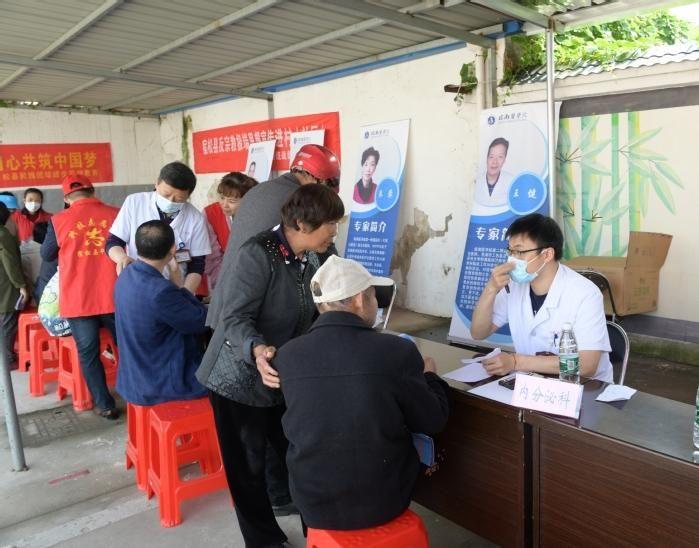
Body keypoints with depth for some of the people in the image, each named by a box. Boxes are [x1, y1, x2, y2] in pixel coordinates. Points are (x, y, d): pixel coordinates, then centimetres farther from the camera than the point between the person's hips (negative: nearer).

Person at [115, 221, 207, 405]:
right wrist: (177, 285, -9)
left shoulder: (127, 276, -3)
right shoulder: (159, 291, -31)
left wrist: (173, 285, -2)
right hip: (159, 384, -8)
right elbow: (203, 322, -16)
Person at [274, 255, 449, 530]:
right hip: (382, 501, -1)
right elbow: (432, 422, -6)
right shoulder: (397, 351, -19)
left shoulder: (287, 355, -11)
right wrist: (429, 376, 13)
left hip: (313, 505, 2)